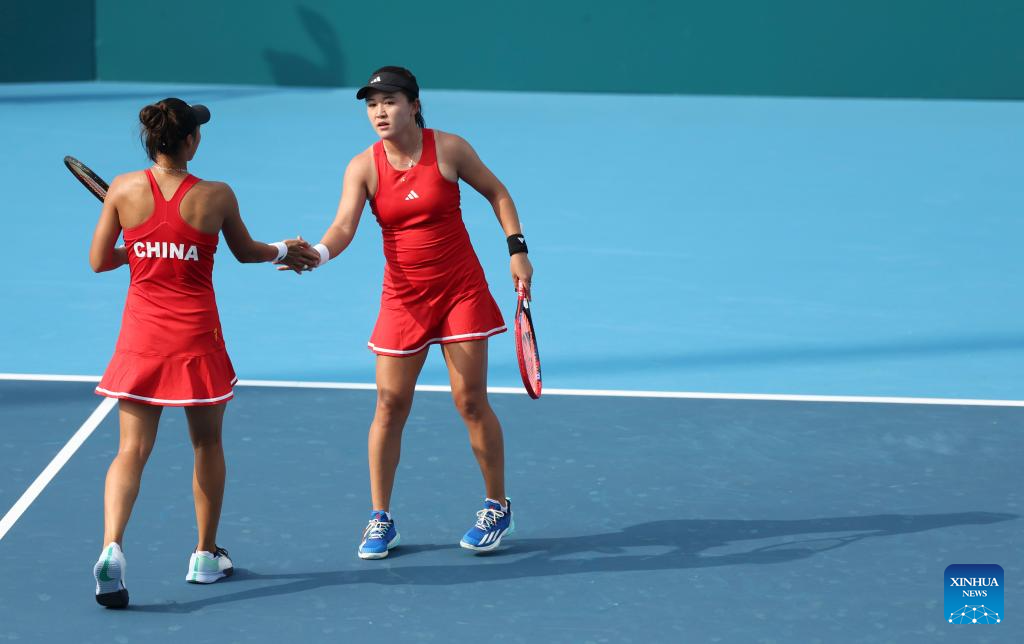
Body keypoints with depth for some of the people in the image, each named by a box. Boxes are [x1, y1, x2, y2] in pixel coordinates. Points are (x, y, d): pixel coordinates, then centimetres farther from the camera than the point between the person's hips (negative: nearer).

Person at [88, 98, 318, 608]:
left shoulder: (124, 189, -5)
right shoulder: (216, 197, -8)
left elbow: (99, 261, 1)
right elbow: (246, 252, 11)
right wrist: (284, 251, 30)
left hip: (141, 336, 1)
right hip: (196, 337, -1)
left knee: (132, 450, 1)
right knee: (207, 446, 17)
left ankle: (111, 548, -20)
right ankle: (206, 556, 27)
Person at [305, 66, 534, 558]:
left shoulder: (449, 149, -8)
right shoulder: (363, 167, -7)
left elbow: (495, 192, 6)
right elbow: (344, 226, -19)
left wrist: (517, 249, -1)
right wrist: (317, 253, -40)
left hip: (460, 291, -1)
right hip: (403, 296, 1)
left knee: (471, 402, 0)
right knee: (390, 406, -1)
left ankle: (497, 509, 17)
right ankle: (380, 519, 11)